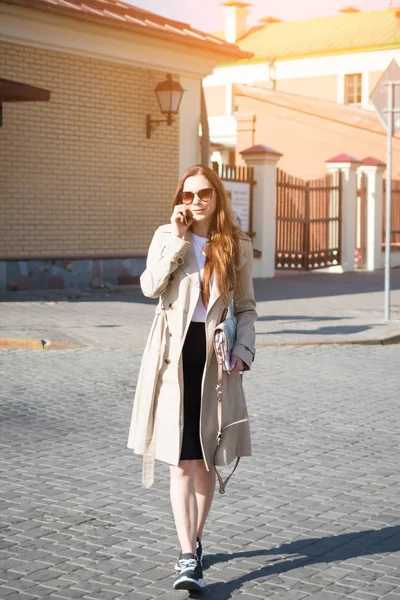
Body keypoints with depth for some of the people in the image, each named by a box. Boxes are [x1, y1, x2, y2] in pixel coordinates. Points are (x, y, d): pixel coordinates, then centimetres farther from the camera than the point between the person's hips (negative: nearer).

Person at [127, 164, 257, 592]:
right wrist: (178, 239, -13)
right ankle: (189, 558, -6)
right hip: (175, 355, -1)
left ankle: (193, 541, 30)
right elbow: (150, 287, -13)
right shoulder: (166, 236, 4)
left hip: (214, 356, 1)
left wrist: (243, 350, -5)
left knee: (205, 460, 10)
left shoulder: (238, 246, 6)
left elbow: (246, 308, 10)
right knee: (181, 461, -6)